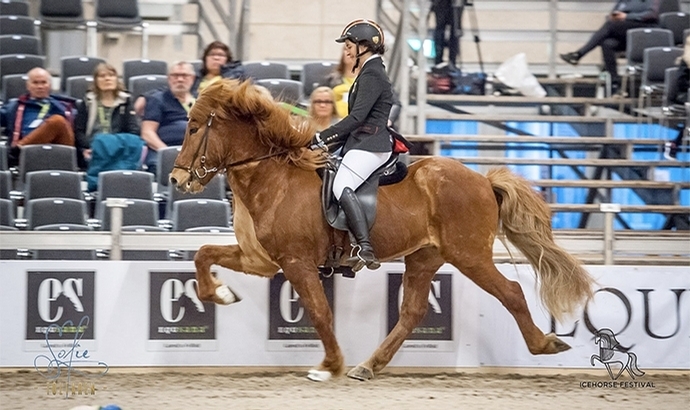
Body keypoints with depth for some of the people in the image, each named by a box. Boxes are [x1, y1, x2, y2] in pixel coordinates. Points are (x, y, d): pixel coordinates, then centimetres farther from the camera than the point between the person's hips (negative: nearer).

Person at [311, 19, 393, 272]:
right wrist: (331, 142, 17)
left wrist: (323, 137, -20)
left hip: (369, 145, -12)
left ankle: (365, 250, -39)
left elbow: (357, 117, -21)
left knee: (342, 187, -29)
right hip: (361, 143, 12)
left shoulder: (372, 75, -11)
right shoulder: (370, 73, 21)